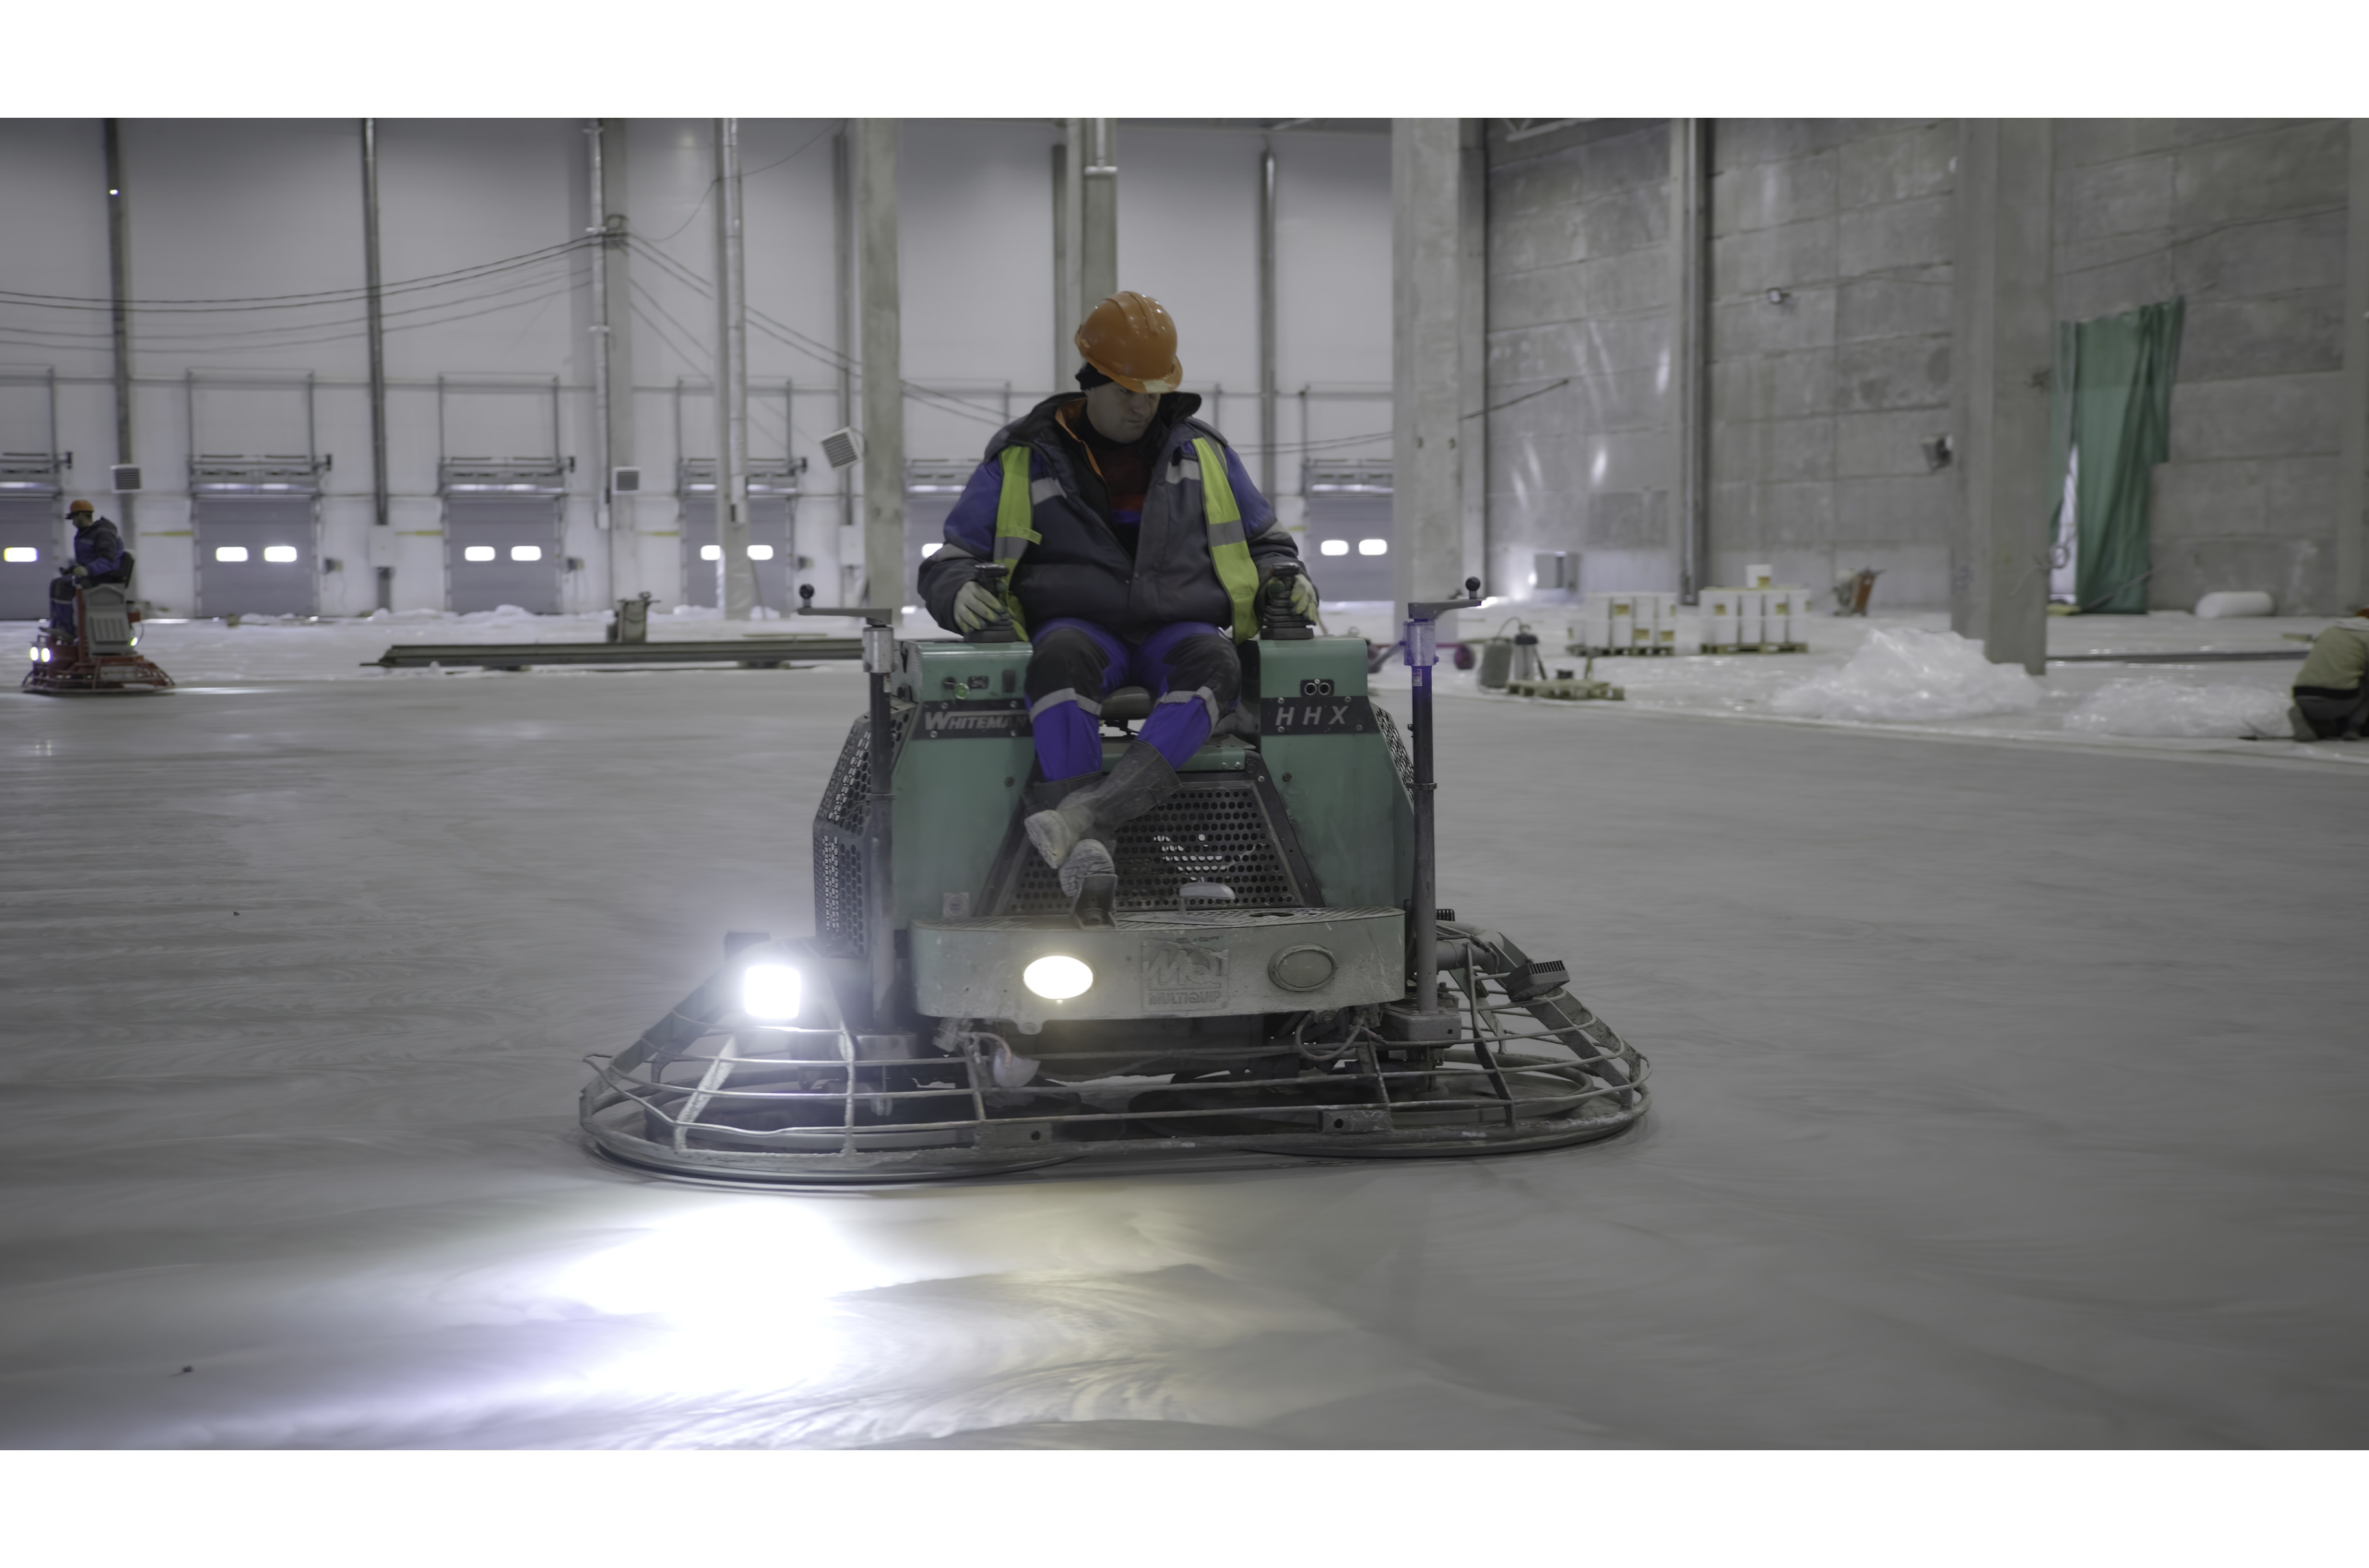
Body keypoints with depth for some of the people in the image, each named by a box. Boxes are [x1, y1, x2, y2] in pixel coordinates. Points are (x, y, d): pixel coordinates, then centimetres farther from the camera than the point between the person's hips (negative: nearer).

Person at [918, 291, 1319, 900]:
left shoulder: (1201, 451, 18)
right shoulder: (1022, 460, 11)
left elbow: (1263, 539, 28)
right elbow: (950, 558, 14)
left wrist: (1285, 577, 5)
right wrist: (960, 590, -10)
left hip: (1180, 627, 2)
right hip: (1079, 623, -1)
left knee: (1215, 665, -36)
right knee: (1061, 661, -40)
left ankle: (1086, 807, -53)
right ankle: (1086, 848, -51)